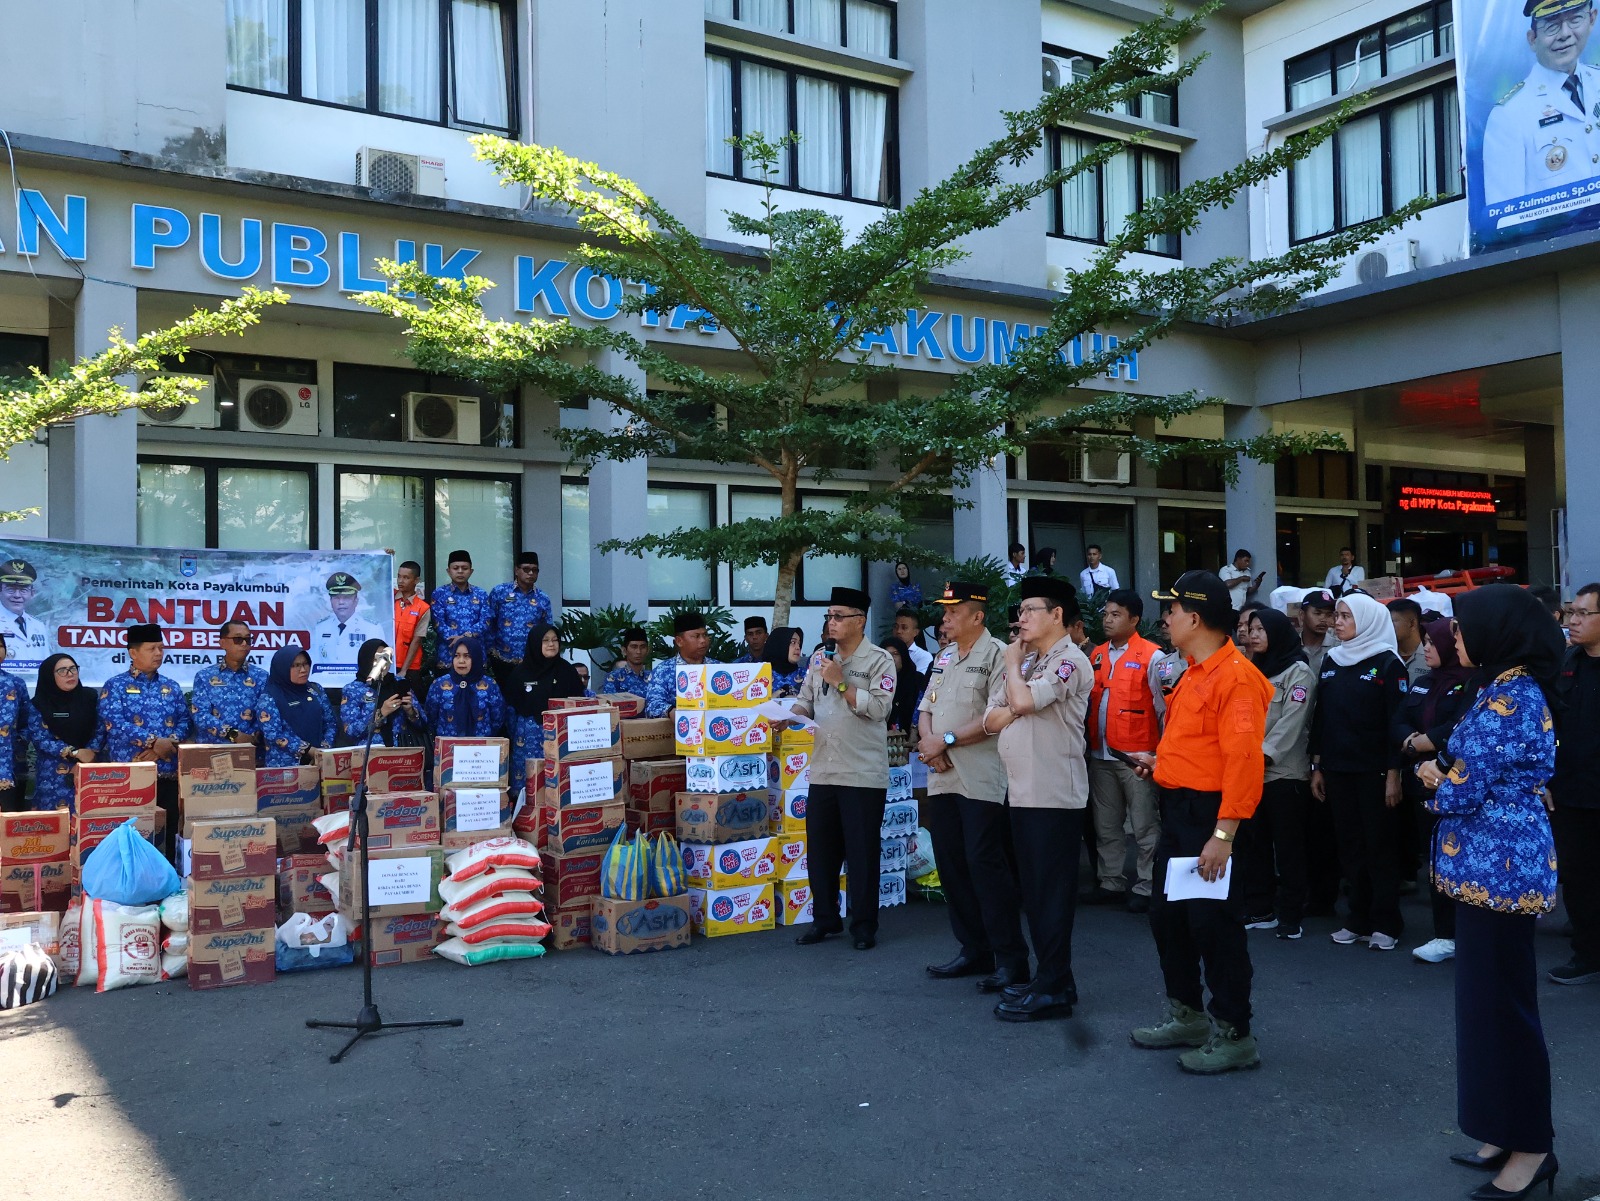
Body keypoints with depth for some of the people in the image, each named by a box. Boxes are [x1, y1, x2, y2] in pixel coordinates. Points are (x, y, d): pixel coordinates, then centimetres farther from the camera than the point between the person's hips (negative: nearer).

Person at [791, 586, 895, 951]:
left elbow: (879, 707, -16)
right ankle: (824, 919, 25)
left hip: (864, 773, -5)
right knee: (820, 850, 11)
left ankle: (864, 926, 14)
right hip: (823, 770, 6)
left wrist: (841, 683, -16)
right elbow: (806, 701, 14)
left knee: (862, 853, 2)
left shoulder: (879, 660, -5)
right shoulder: (820, 658, 12)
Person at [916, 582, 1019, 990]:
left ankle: (1011, 959, -1)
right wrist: (928, 740, -4)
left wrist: (947, 740, -14)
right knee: (951, 864, 11)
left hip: (982, 779, -8)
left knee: (986, 864, -8)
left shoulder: (997, 655, -9)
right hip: (942, 778, 8)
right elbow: (926, 708, 17)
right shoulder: (944, 657, 17)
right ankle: (974, 950, 21)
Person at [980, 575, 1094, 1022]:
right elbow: (993, 720, 12)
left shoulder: (1070, 661, -9)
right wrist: (1014, 709, -8)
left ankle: (1053, 989, 2)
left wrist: (1013, 664, -5)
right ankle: (1049, 977, 22)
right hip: (1021, 789, 9)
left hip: (1054, 792, -9)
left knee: (1052, 889, -4)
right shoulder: (1024, 662, 18)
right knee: (1032, 888, 13)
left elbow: (1023, 700, -23)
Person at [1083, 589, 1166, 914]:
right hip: (1101, 754, 6)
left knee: (1144, 826, 1)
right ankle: (1111, 883, 25)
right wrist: (1088, 740, 9)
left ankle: (1146, 888, 10)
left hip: (1136, 756, -6)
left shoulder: (1151, 656, -7)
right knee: (1105, 826, 14)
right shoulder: (1097, 655, 11)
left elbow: (1164, 707, -6)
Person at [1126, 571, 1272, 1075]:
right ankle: (1186, 1016, 32)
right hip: (1177, 810, 10)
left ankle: (1233, 1034, 12)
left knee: (1214, 925, -2)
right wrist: (1161, 761, 16)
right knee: (1167, 915, 17)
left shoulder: (1236, 677, -18)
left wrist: (1224, 833, -26)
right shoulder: (1195, 673, 13)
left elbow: (1243, 758, -24)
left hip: (1209, 816, -10)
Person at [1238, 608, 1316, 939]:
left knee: (1288, 846, -2)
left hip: (1285, 772, -7)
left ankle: (1291, 915, 5)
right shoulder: (1253, 670, 17)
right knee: (1253, 842, 9)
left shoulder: (1298, 672, -5)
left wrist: (1264, 753, -21)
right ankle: (1259, 909, 18)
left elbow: (1291, 721, -14)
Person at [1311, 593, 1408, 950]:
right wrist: (1317, 767, 10)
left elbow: (1396, 721, -9)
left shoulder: (1387, 663, -6)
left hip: (1374, 771, -5)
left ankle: (1385, 924, 10)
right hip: (1338, 772, 5)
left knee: (1379, 846, 2)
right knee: (1350, 846, 9)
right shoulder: (1331, 661, 10)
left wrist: (1394, 774, -13)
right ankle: (1358, 920, 17)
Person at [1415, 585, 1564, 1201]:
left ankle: (1530, 1145, 13)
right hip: (1498, 863, 10)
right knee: (1489, 997, 16)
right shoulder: (1514, 689, 12)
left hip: (1497, 867, -10)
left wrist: (1437, 782, -1)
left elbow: (1461, 794, -20)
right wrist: (1447, 775, -1)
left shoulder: (1505, 699, -20)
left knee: (1501, 1002, 1)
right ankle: (1507, 1129, 26)